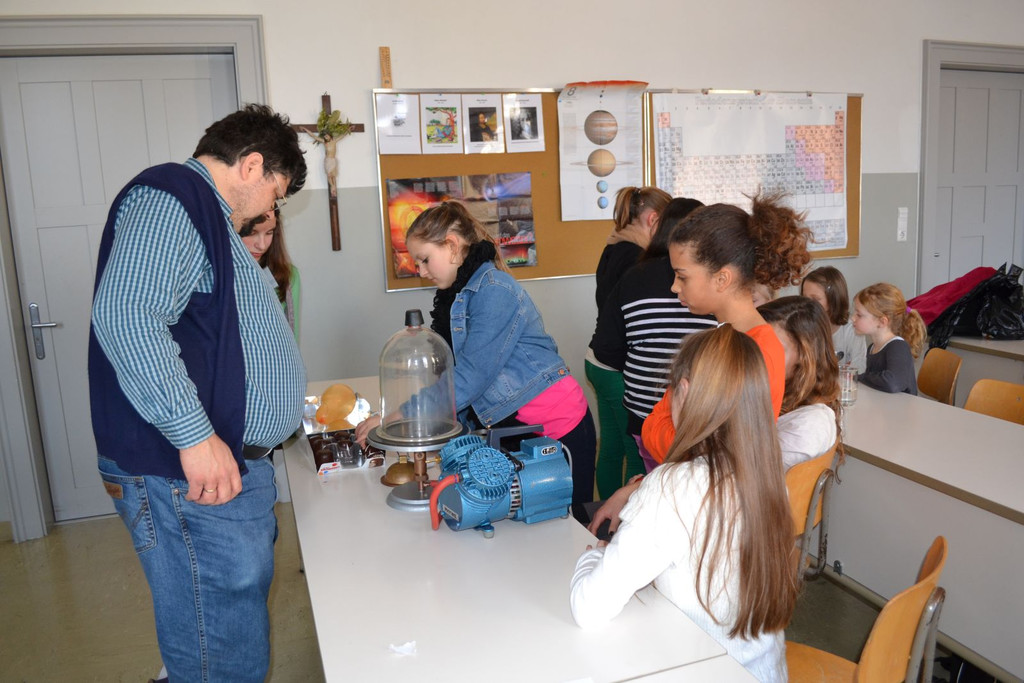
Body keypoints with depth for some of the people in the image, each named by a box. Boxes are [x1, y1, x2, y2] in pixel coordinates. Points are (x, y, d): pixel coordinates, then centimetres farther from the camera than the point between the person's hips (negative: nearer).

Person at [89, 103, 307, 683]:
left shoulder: (211, 220, 23)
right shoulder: (168, 197, -10)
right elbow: (125, 315, -26)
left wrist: (293, 408, 36)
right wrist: (195, 434, -26)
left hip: (232, 463, 11)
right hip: (193, 477, -11)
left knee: (242, 630, 20)